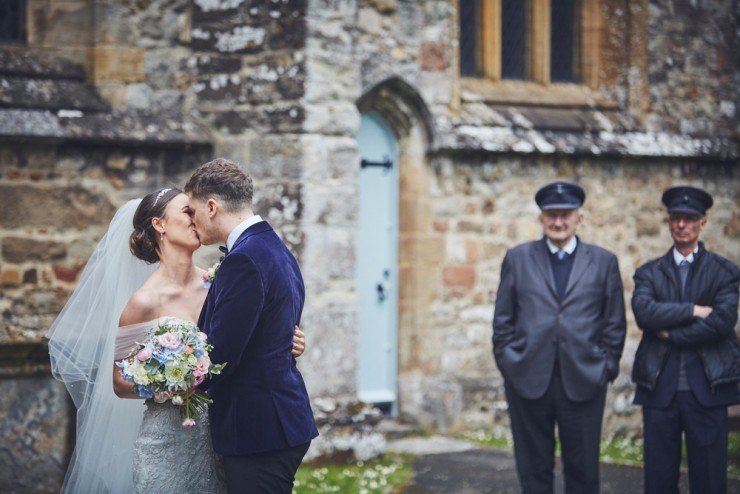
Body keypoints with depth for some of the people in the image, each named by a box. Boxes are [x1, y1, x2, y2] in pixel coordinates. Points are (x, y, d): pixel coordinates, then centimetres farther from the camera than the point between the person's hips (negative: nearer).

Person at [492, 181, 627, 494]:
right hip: (528, 380, 0)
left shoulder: (603, 262, 8)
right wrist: (507, 361, 2)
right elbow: (502, 319, 9)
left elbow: (615, 323, 7)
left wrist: (606, 367, 0)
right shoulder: (517, 258, 9)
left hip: (583, 382, 0)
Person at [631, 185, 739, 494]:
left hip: (706, 388, -2)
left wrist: (671, 334, -7)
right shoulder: (649, 272, 10)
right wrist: (693, 310, -13)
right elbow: (643, 312, -9)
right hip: (660, 387, 2)